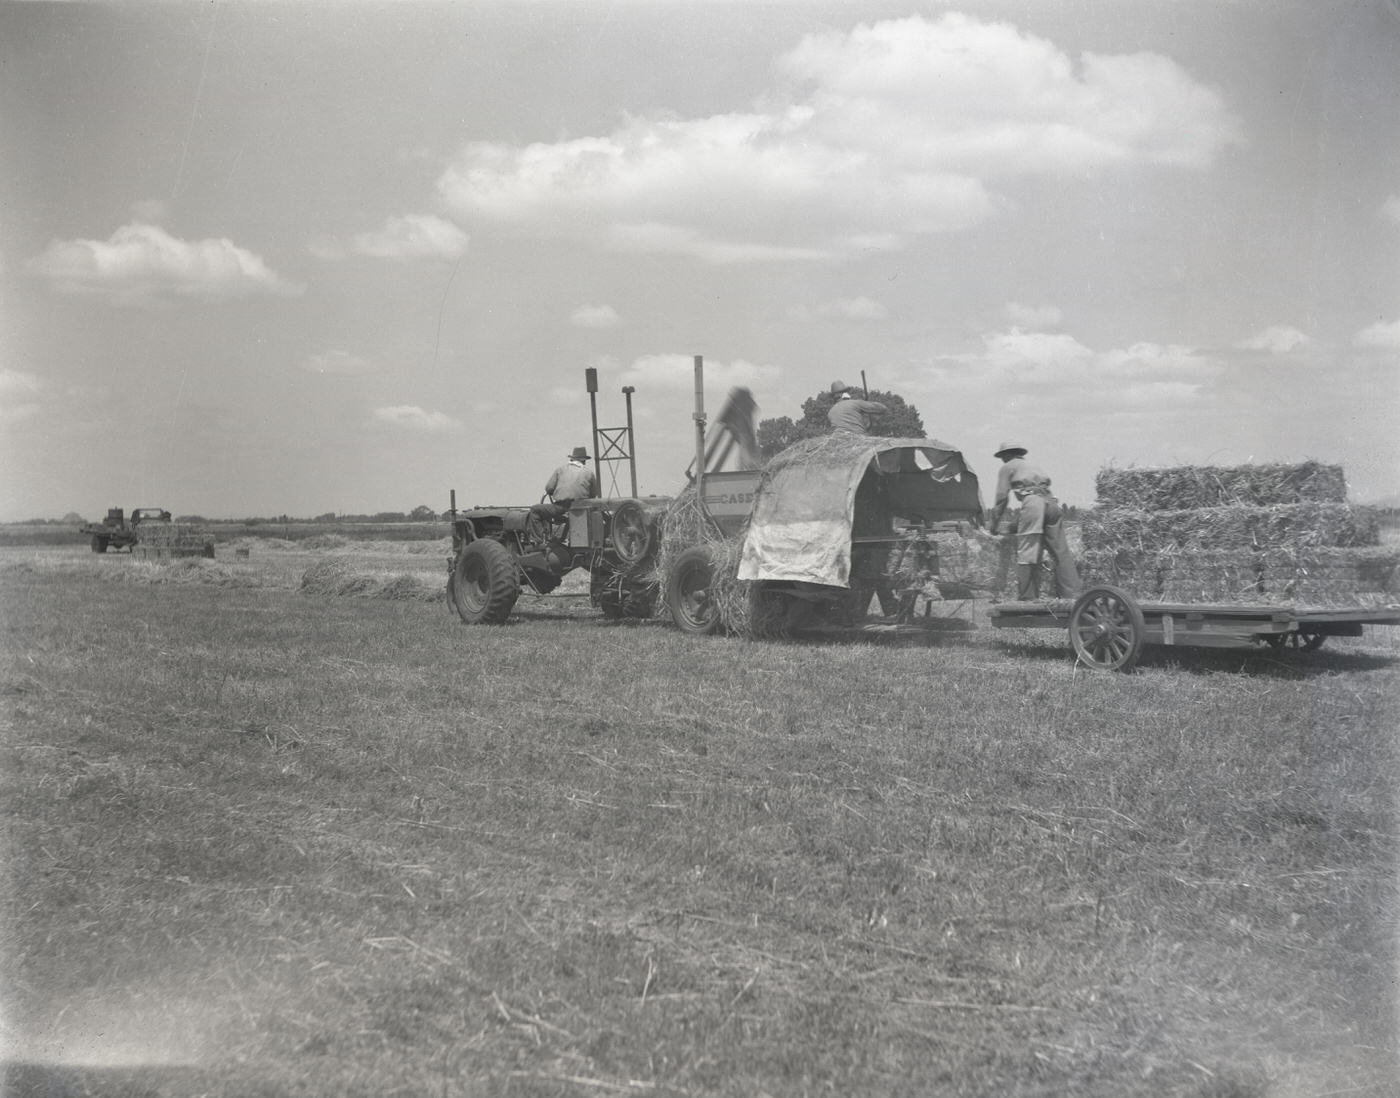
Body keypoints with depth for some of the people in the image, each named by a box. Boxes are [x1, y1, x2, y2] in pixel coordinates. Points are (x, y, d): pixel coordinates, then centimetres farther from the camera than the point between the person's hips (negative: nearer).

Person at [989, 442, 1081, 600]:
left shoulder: (1007, 467, 17)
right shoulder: (1031, 466, 36)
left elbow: (1002, 498, 11)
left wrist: (995, 525, 18)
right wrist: (1015, 526, 42)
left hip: (1032, 502, -6)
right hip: (1051, 502, 6)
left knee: (1026, 554, -6)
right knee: (1061, 553, 4)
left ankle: (1026, 598, -9)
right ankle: (1072, 596, -1)